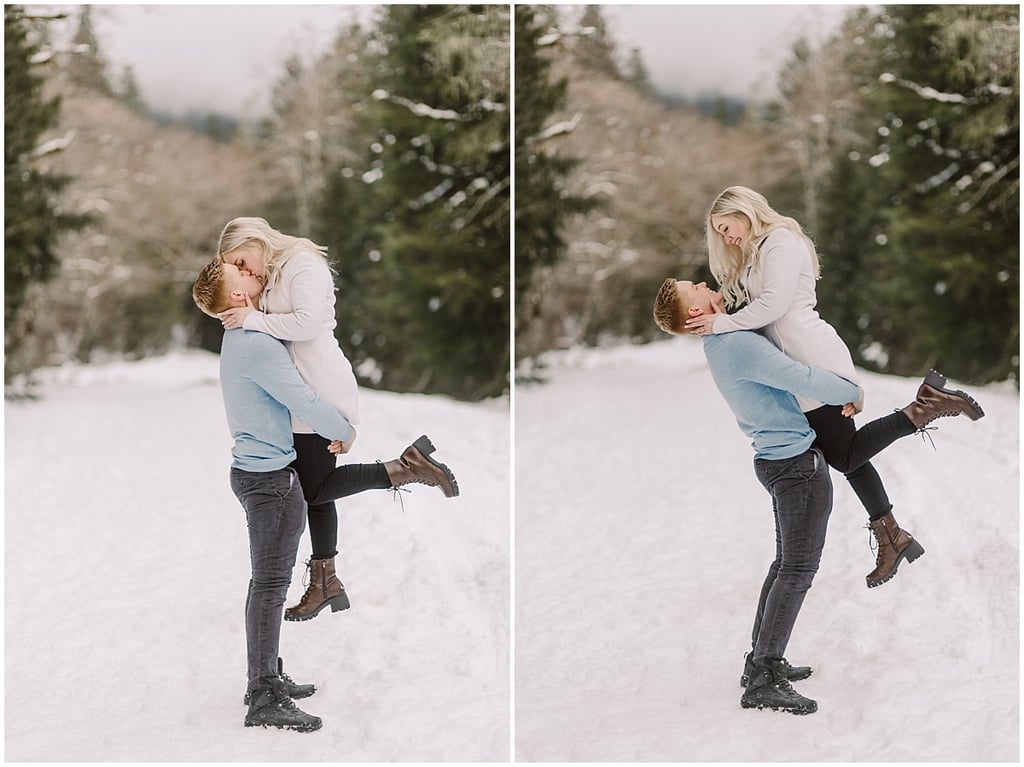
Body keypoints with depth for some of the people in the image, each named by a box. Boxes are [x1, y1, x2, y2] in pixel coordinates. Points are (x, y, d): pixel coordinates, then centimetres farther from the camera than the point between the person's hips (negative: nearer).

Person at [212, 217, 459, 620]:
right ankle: (325, 581, 20)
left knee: (314, 487, -7)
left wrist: (254, 319, -19)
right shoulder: (277, 274, 19)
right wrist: (249, 315, -4)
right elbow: (280, 328, 14)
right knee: (315, 484, 13)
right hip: (308, 393, 10)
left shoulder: (303, 265, -11)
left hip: (321, 389, -10)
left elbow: (308, 322, -24)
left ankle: (408, 467, -6)